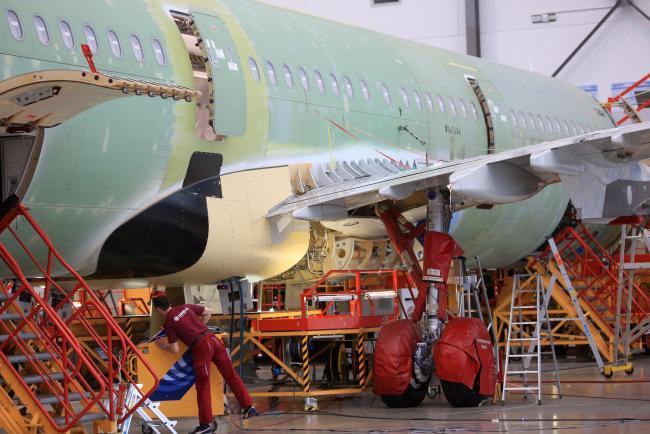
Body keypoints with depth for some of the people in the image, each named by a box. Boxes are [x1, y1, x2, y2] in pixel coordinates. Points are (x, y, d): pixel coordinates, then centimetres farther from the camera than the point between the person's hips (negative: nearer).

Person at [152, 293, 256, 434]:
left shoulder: (168, 324, -3)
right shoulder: (185, 307, 13)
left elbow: (175, 350, -4)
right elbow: (208, 312, 21)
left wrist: (163, 346, 15)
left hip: (201, 347, -6)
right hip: (213, 339, 6)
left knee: (203, 387, 4)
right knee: (231, 374, 13)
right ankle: (249, 407, 17)